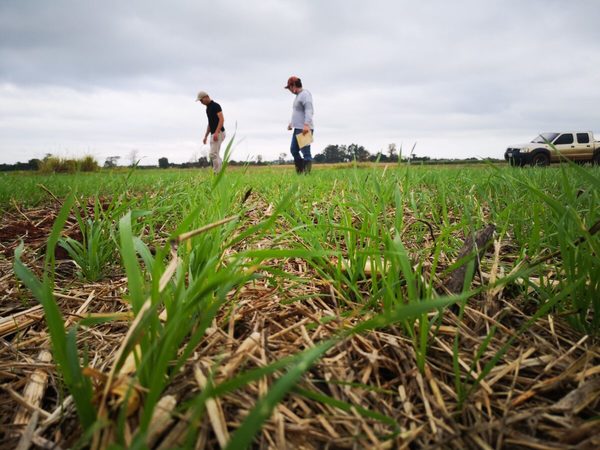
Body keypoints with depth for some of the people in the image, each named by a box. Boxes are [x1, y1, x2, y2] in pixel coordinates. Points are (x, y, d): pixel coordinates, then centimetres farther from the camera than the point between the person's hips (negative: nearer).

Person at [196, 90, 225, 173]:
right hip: (213, 134, 10)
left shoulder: (216, 106, -11)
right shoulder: (208, 108, 18)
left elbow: (222, 119, -20)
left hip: (218, 133, -10)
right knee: (216, 155, 8)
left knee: (213, 154, -15)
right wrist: (206, 136, 21)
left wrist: (216, 132, -29)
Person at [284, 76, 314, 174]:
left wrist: (306, 124, -36)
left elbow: (309, 110, -25)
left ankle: (307, 173, -7)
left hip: (305, 129, -11)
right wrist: (292, 123, 31)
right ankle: (300, 172, 20)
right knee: (293, 150, 14)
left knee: (306, 153, -9)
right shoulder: (298, 95, 19)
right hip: (297, 129, 11)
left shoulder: (305, 94, -12)